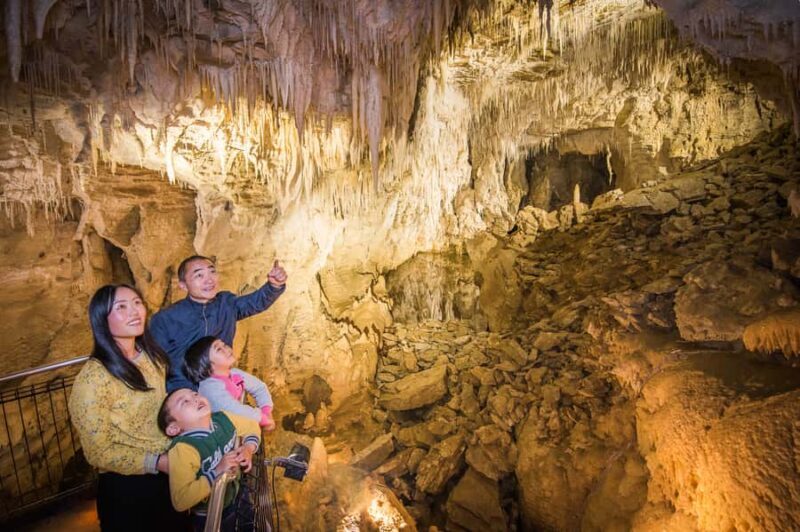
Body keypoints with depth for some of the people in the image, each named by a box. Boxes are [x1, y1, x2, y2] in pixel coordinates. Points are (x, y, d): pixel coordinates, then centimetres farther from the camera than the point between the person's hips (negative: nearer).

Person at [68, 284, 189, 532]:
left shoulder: (152, 355, -3)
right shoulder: (93, 379, -22)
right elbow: (99, 453, -18)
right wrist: (157, 462, -24)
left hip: (170, 476, 6)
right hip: (128, 487, -6)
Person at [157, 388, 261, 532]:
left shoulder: (223, 419, -15)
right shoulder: (183, 449, -32)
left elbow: (251, 426, 3)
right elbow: (180, 501, -36)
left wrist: (249, 447, -13)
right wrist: (217, 473, -38)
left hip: (238, 495, 6)